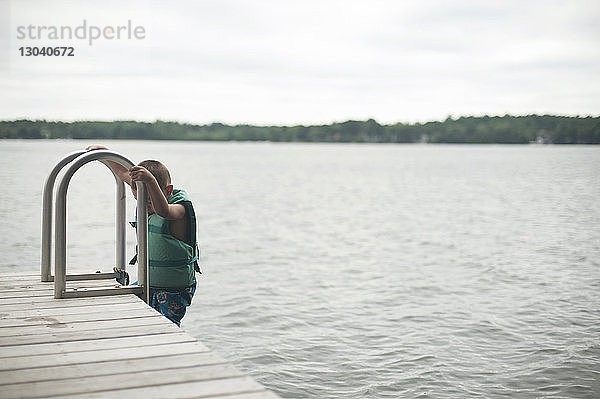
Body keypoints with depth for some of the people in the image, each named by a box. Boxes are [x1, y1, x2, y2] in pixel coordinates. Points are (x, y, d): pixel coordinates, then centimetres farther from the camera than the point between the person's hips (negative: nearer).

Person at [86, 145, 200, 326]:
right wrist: (104, 152, 10)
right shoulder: (147, 204, 2)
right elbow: (124, 173, 12)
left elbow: (163, 211, -45)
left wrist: (150, 180, -57)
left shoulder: (180, 209, -21)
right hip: (148, 284, 8)